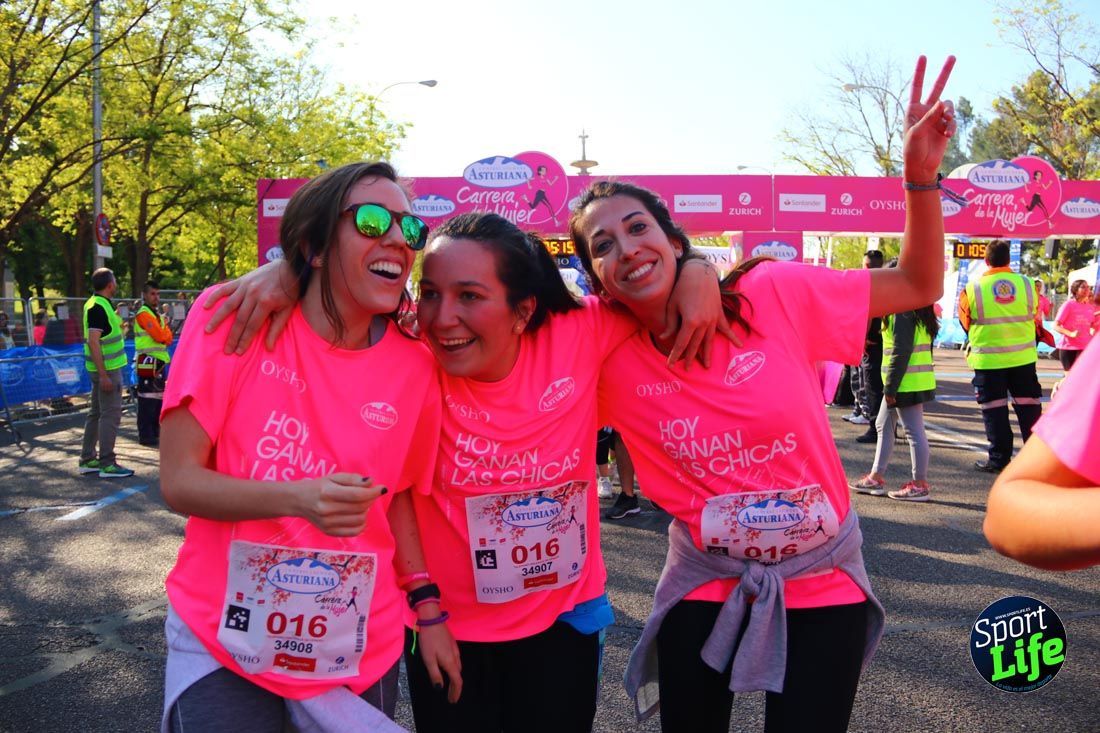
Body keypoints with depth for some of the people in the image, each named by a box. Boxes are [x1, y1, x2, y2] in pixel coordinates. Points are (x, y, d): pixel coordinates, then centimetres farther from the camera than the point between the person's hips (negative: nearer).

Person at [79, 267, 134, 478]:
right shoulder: (99, 307, -17)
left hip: (103, 368, 10)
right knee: (110, 415, -6)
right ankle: (107, 464, -2)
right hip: (107, 368, -10)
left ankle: (88, 461, 23)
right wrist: (104, 375, -26)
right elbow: (93, 342, -24)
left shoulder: (94, 304, 13)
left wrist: (115, 320, 29)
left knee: (96, 413, 15)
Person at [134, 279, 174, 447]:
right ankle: (145, 436, -6)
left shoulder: (158, 314, 20)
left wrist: (163, 334, -8)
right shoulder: (143, 314, -10)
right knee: (147, 400, -9)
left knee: (158, 398, 14)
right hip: (148, 362, -10)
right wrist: (165, 328, 1)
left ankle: (155, 432, 23)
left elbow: (168, 338, 11)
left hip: (159, 362, 10)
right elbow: (159, 336, -19)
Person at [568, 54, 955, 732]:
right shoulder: (611, 364, -10)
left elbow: (918, 285, -4)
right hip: (706, 584, 1)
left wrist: (922, 172, -17)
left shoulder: (774, 295, -13)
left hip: (822, 578, -1)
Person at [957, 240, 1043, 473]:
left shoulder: (972, 288, -9)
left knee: (994, 410, 6)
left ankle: (999, 458, 8)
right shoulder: (1027, 284, -3)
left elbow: (966, 323, 3)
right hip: (1023, 357, 2)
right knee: (1029, 406, 12)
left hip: (988, 359, -2)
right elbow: (1035, 320, 9)